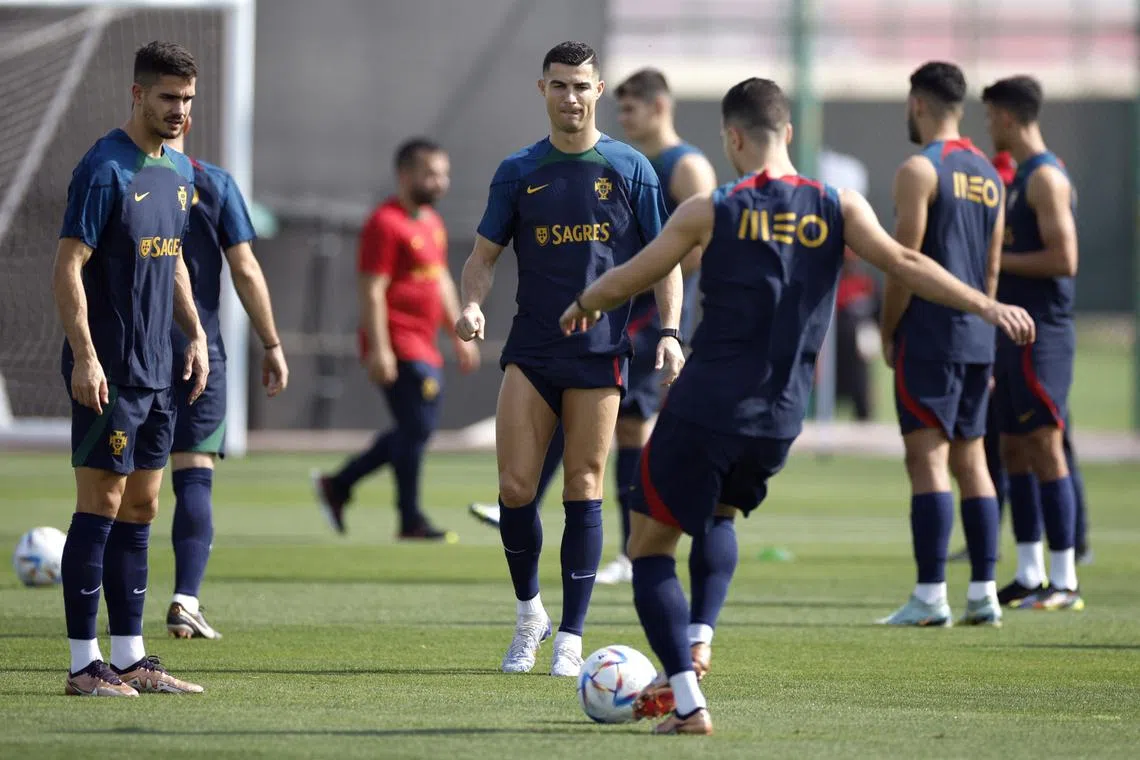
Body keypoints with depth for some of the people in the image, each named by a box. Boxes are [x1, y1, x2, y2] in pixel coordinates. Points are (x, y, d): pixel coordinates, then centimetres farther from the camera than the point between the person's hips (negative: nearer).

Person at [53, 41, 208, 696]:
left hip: (157, 371, 8)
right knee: (101, 507, -6)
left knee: (141, 508, 10)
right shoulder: (105, 169, -13)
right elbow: (68, 267, -16)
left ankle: (130, 659, 15)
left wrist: (195, 334, 15)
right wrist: (85, 356, -21)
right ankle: (85, 663, -2)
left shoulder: (178, 170, 12)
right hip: (108, 372, -8)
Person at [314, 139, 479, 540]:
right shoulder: (386, 223, -12)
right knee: (416, 428, -9)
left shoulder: (432, 222, 18)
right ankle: (411, 521, -2)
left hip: (424, 347, 10)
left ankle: (337, 485, 21)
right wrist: (379, 349, -22)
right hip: (399, 349, -10)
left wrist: (459, 334, 23)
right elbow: (372, 290, -17)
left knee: (416, 431, 12)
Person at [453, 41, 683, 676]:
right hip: (531, 350, 2)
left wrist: (670, 331, -7)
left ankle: (572, 638, 3)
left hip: (601, 352, -2)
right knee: (515, 487, -7)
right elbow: (486, 254, 12)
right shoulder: (519, 172, 8)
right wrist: (473, 305, -8)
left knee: (584, 490, -2)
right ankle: (529, 612, 14)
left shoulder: (629, 168, 3)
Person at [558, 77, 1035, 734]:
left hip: (703, 413, -4)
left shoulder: (712, 212, -5)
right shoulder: (837, 207, 0)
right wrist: (987, 305, -10)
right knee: (718, 518, 32)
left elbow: (626, 281, 4)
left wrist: (585, 304, 24)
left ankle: (688, 701, -7)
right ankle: (689, 660, 21)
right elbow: (903, 264, -11)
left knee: (651, 547, 6)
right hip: (779, 423, 4)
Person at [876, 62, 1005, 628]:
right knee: (970, 459, 12)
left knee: (927, 456, -8)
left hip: (930, 335, -8)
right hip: (978, 338, 8)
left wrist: (887, 333, -3)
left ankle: (930, 596, -12)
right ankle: (984, 592, 9)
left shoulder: (920, 170, -10)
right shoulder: (989, 174, 14)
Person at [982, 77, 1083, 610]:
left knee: (1045, 448, -10)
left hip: (1041, 337, -10)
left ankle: (1064, 582, -9)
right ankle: (1030, 576, 16)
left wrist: (996, 259, -15)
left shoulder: (1045, 179, -14)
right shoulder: (1020, 177, 17)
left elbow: (1063, 259, -21)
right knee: (1015, 451, 11)